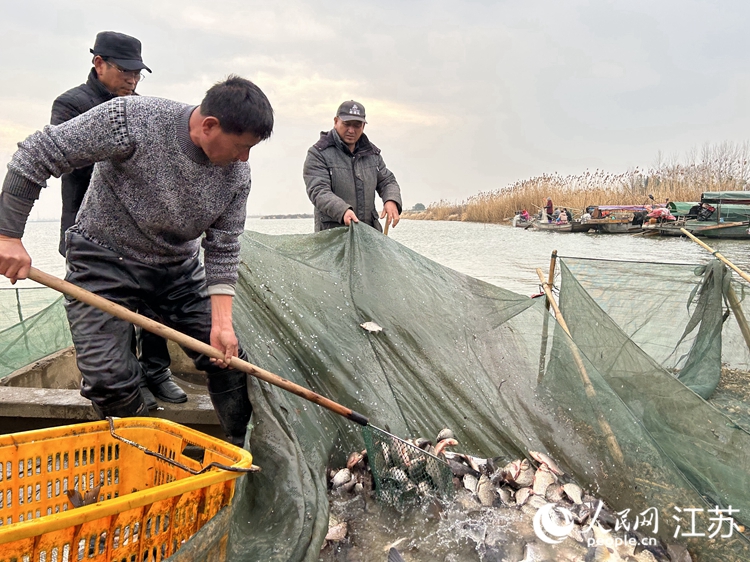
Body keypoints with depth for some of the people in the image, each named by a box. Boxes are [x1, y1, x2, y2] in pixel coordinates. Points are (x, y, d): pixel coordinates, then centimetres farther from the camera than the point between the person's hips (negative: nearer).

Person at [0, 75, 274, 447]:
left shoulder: (237, 174, -12)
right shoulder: (132, 120, -25)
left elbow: (222, 250, -7)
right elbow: (35, 156, -19)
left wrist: (221, 322, -16)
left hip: (179, 269, 4)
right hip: (103, 262, -3)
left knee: (228, 358, 1)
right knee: (109, 378, -12)